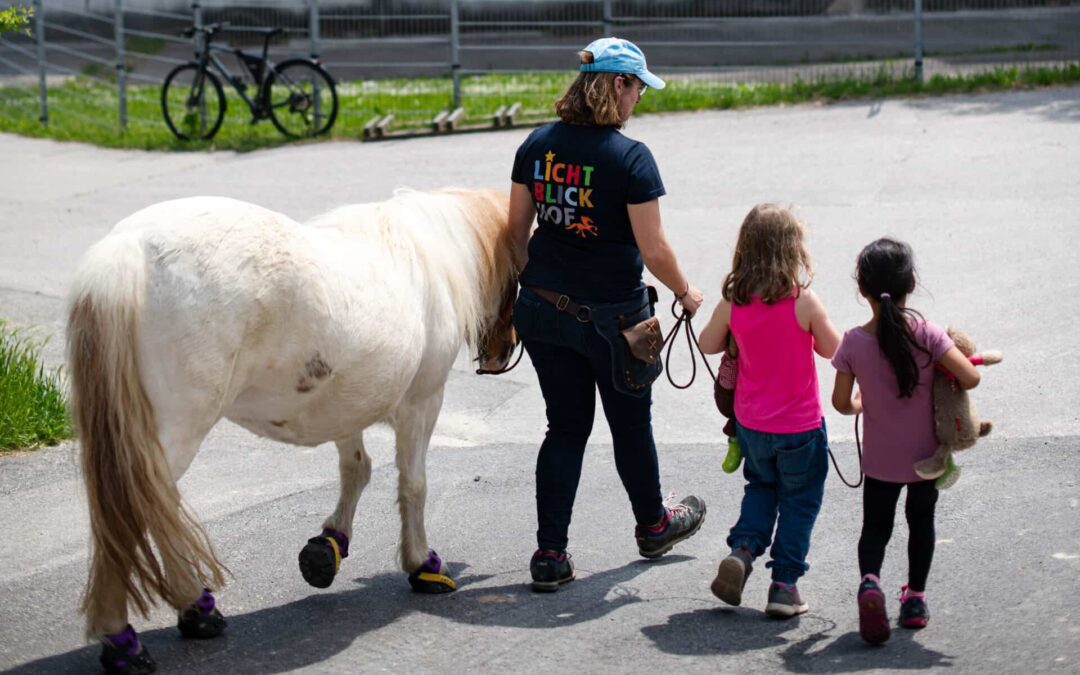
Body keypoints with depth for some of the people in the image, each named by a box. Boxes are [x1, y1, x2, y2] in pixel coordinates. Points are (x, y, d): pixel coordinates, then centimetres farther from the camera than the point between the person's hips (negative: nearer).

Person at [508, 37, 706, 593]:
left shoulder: (537, 145, 0)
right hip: (611, 314, -5)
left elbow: (517, 228, 7)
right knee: (631, 425, 16)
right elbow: (653, 249, -16)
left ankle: (550, 555, 7)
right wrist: (685, 292, 1)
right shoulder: (630, 158, -17)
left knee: (565, 427, 12)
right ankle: (652, 526, 38)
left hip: (544, 309, 5)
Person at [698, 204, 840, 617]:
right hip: (801, 427, -3)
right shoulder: (805, 303, -19)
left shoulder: (732, 304, -9)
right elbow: (833, 349, -6)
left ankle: (742, 550, 4)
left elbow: (708, 345, 5)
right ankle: (784, 584, 10)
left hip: (751, 425, 3)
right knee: (799, 501, 12)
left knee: (761, 486, 26)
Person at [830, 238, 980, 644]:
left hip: (880, 459, 0)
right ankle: (915, 599, 28)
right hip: (925, 455, 0)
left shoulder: (854, 342, -15)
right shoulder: (925, 333, -19)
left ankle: (869, 580, -17)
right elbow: (970, 378, -22)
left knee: (875, 526, 12)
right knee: (921, 522, 20)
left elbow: (841, 402, -7)